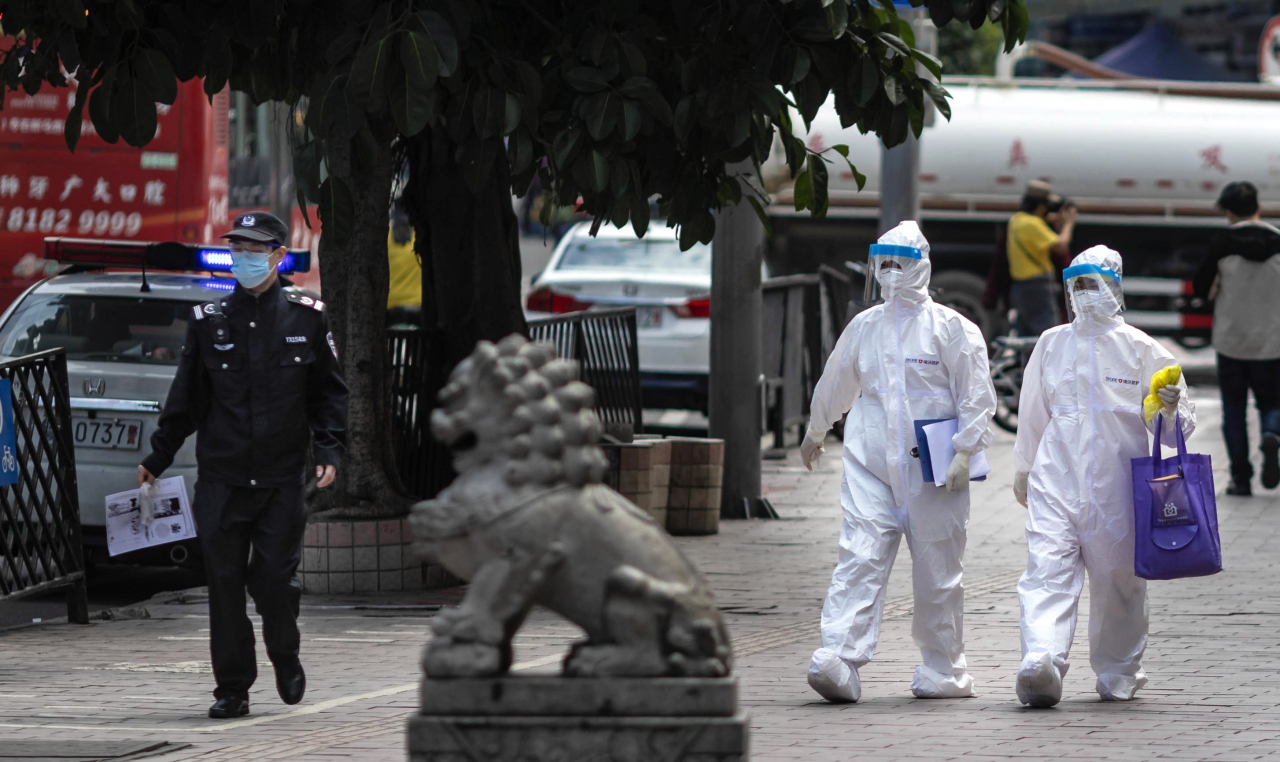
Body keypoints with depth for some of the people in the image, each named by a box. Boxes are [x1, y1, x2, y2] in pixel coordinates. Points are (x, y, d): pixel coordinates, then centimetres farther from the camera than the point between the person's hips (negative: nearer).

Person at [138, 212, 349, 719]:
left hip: (283, 475, -1)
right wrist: (156, 458, 14)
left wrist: (330, 450, -2)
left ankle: (285, 658, 22)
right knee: (225, 582, -1)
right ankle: (233, 689, 8)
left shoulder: (305, 319, 5)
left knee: (274, 577, -7)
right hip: (220, 477, 1)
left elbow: (329, 392, 9)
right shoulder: (209, 322, 6)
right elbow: (186, 397, 12)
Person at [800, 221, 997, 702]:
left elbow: (976, 396, -2)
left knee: (936, 572, 4)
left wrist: (964, 451, -11)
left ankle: (943, 671, 16)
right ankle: (838, 658, -22)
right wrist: (815, 433, 39)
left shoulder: (950, 328, 0)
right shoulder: (864, 327, 13)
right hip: (870, 463, 3)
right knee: (859, 559, -11)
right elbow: (834, 383, 28)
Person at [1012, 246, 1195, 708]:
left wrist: (1170, 410, -19)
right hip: (1057, 476, 1)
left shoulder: (1140, 349, 3)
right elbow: (1033, 412, 22)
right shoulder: (1052, 344, 10)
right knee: (1047, 569, -10)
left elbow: (1171, 425, 4)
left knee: (1118, 579, 2)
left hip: (1117, 482, -1)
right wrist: (1023, 469, 25)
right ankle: (1041, 663, -17)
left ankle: (1118, 673, 12)